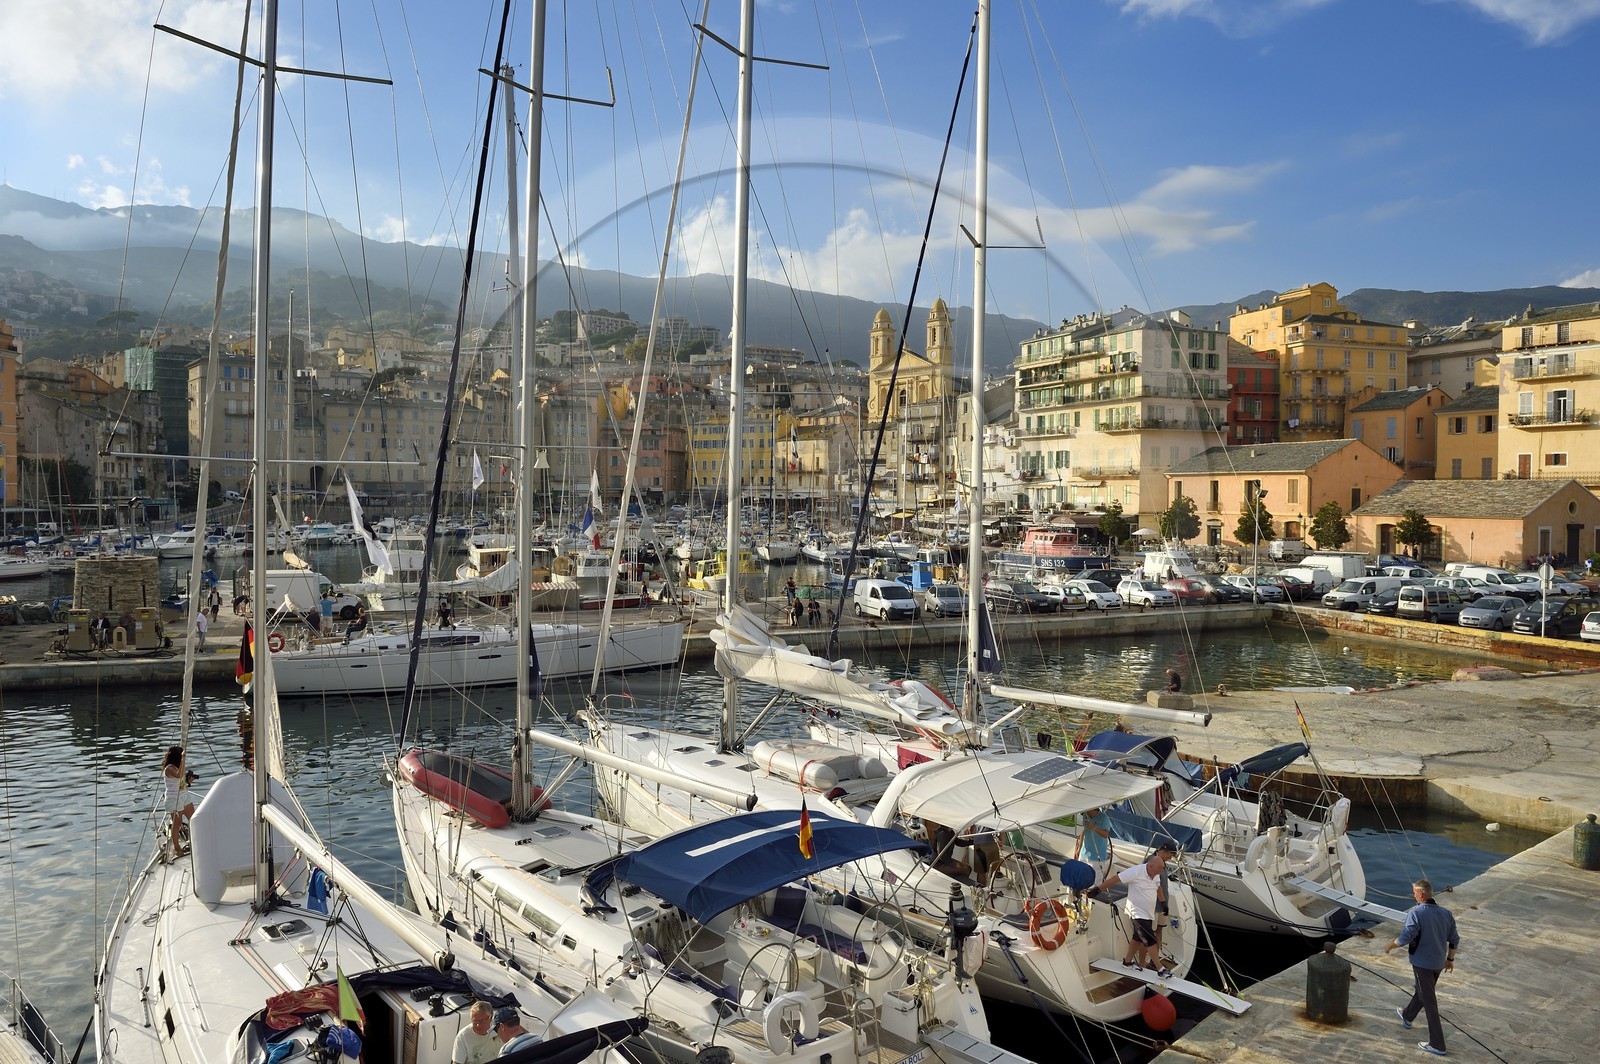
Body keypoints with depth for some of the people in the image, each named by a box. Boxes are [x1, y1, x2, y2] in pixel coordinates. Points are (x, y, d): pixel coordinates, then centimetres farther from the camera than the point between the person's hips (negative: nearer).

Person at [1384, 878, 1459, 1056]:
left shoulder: (1416, 913, -23)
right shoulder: (1446, 913, -2)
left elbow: (1405, 938, -24)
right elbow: (1454, 939, 5)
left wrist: (1390, 946, -6)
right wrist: (1450, 959, 19)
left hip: (1422, 963, -7)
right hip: (1439, 963, 7)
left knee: (1429, 1002, 1)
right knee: (1422, 991, 26)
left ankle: (1437, 1044, 5)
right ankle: (1407, 1017, 49)